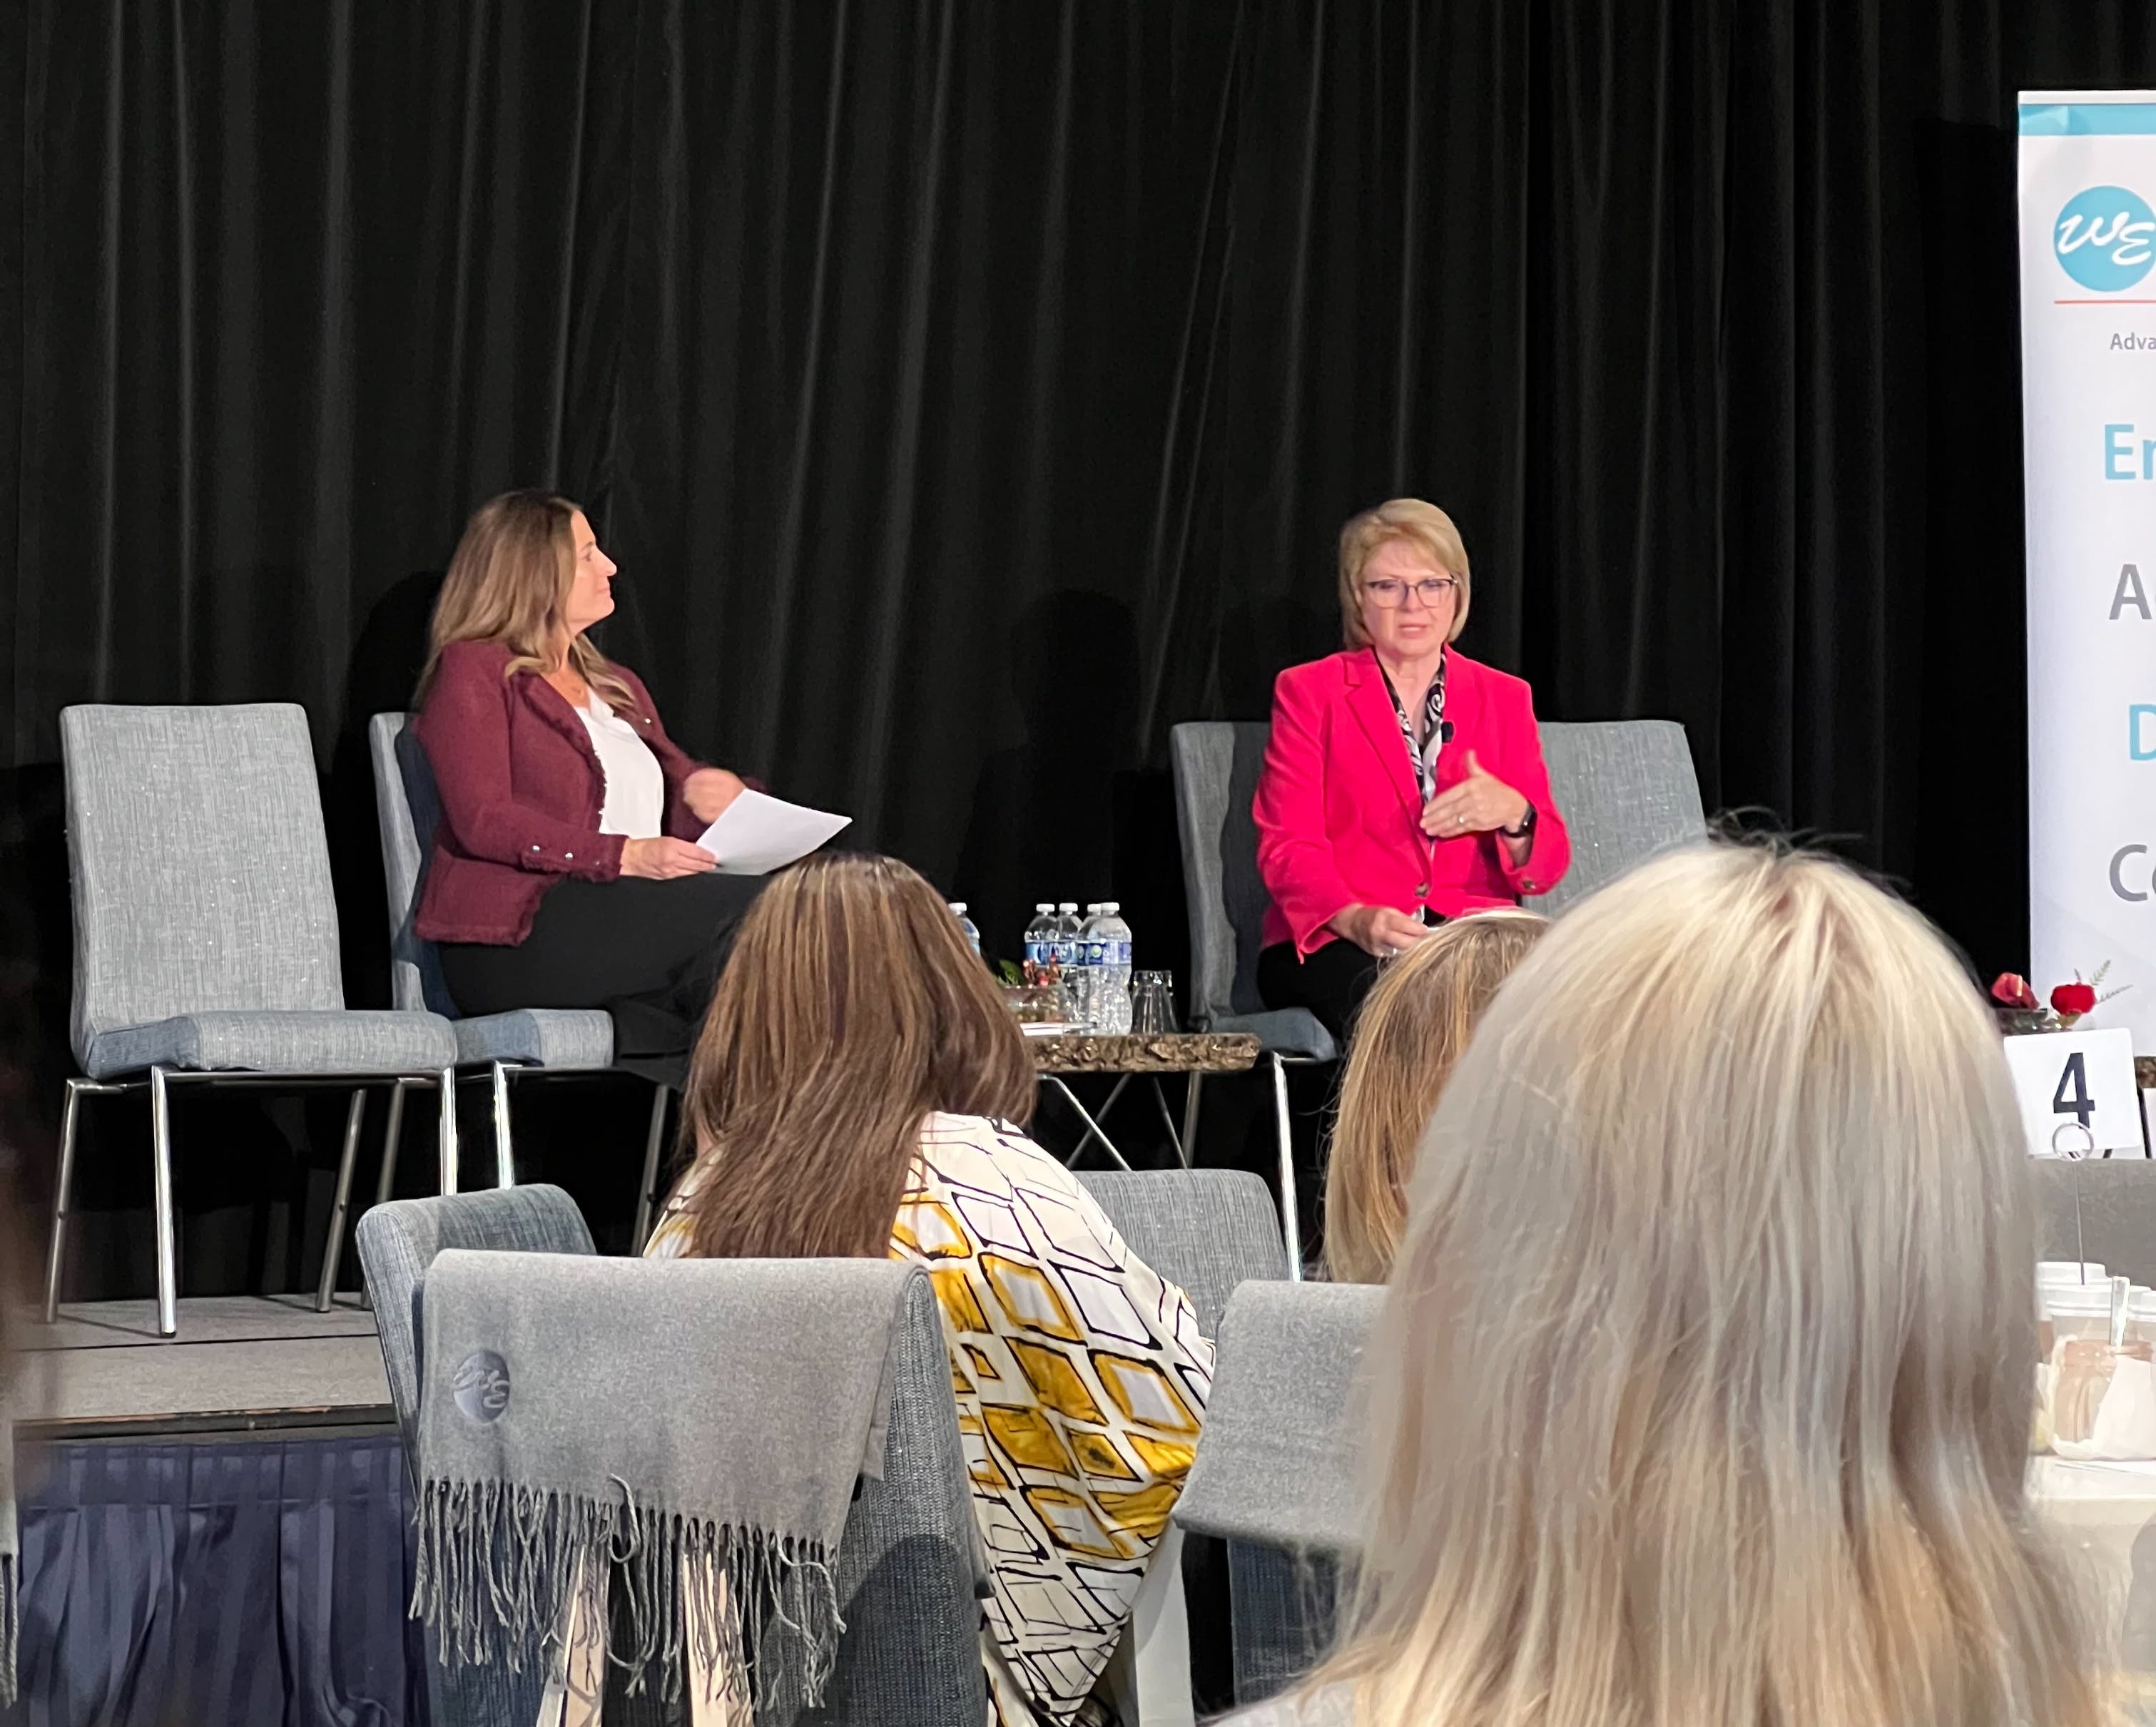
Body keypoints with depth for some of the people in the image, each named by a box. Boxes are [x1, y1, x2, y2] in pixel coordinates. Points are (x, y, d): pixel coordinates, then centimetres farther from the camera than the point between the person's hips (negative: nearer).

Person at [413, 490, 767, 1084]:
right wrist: (622, 856, -18)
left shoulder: (617, 689, 32)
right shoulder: (472, 671, 7)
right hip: (515, 934, -7)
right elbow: (483, 821, -7)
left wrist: (706, 794, 2)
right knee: (751, 907, -28)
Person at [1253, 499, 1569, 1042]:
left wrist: (1513, 814, -13)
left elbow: (1546, 867, 12)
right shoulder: (1308, 692, 11)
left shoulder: (1504, 698, 18)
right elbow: (1287, 846, 0)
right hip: (1333, 944, -2)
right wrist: (1357, 919, -21)